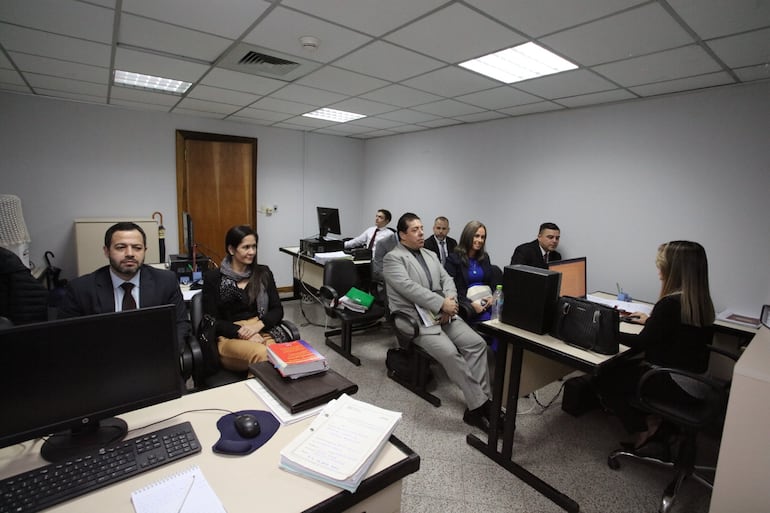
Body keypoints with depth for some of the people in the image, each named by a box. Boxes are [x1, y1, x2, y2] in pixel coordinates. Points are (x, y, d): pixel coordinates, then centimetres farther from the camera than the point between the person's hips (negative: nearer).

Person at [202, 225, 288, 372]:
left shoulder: (263, 273, 12)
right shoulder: (213, 277, 5)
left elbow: (278, 310, 8)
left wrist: (257, 326, -11)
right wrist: (242, 332, -14)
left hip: (262, 331, 2)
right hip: (230, 337, -2)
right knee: (262, 354, -35)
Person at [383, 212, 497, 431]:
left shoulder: (431, 255, 19)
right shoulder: (393, 258, -5)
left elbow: (447, 279, 12)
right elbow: (410, 288, -18)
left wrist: (450, 301, -10)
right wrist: (442, 304, -21)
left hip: (443, 313, 7)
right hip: (416, 318, -7)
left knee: (477, 343, -12)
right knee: (450, 352, -26)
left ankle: (481, 401, -6)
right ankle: (480, 405, -13)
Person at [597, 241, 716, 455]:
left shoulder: (670, 303, -25)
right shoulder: (701, 301, 0)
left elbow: (642, 342, -16)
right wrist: (651, 321, 26)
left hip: (673, 385, -9)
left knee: (605, 379, 4)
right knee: (627, 367, 23)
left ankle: (643, 431, 14)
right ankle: (654, 424, 20)